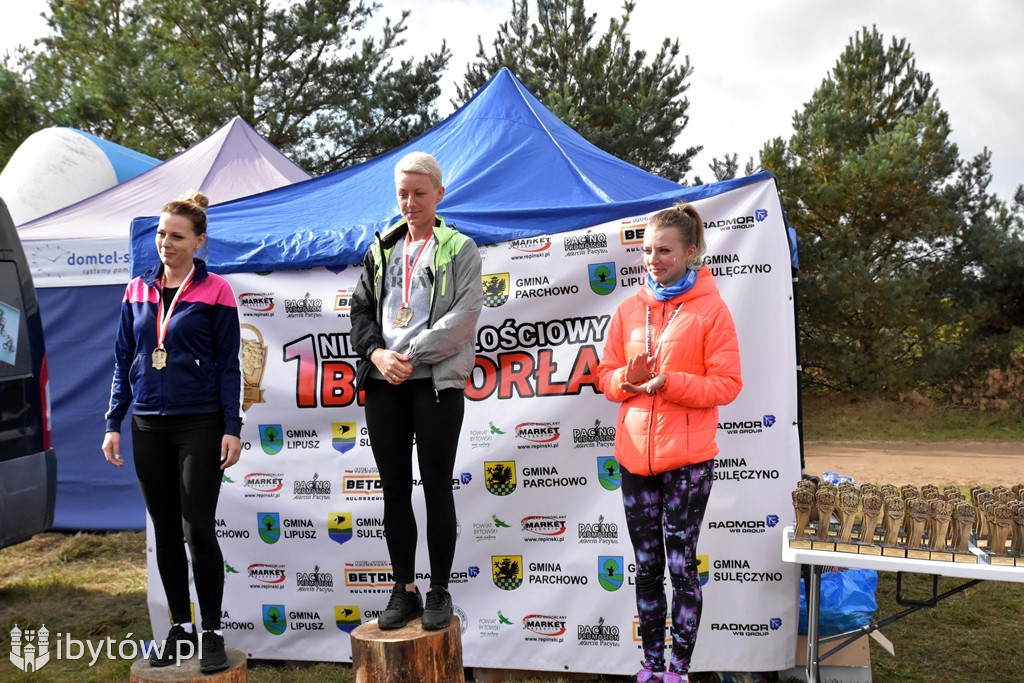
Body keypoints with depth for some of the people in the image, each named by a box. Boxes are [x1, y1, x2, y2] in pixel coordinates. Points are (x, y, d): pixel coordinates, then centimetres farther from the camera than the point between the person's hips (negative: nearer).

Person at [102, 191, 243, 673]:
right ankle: (180, 627, 24)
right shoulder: (138, 290, 8)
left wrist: (232, 427, -9)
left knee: (199, 529, -2)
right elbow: (124, 360, 11)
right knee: (165, 530, 11)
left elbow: (229, 363, -4)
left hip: (200, 425, -4)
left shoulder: (214, 291, -4)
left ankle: (212, 631, 12)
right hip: (148, 426, 5)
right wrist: (114, 423, 7)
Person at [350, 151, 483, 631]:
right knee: (395, 489, 8)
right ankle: (404, 591, 19)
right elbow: (361, 309, 13)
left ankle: (439, 592, 15)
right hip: (383, 382, 4)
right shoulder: (382, 249, 16)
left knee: (437, 488, 2)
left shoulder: (459, 248, 3)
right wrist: (377, 353, -6)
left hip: (436, 381, -4)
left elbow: (465, 313, -9)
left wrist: (412, 356, -14)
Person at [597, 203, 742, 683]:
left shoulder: (710, 310, -6)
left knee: (682, 565, 4)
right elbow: (607, 377, 10)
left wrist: (668, 382, -20)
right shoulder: (629, 310, 7)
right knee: (646, 565, 13)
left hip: (687, 459, -4)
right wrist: (628, 378, -12)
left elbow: (727, 385, -9)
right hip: (635, 456, 5)